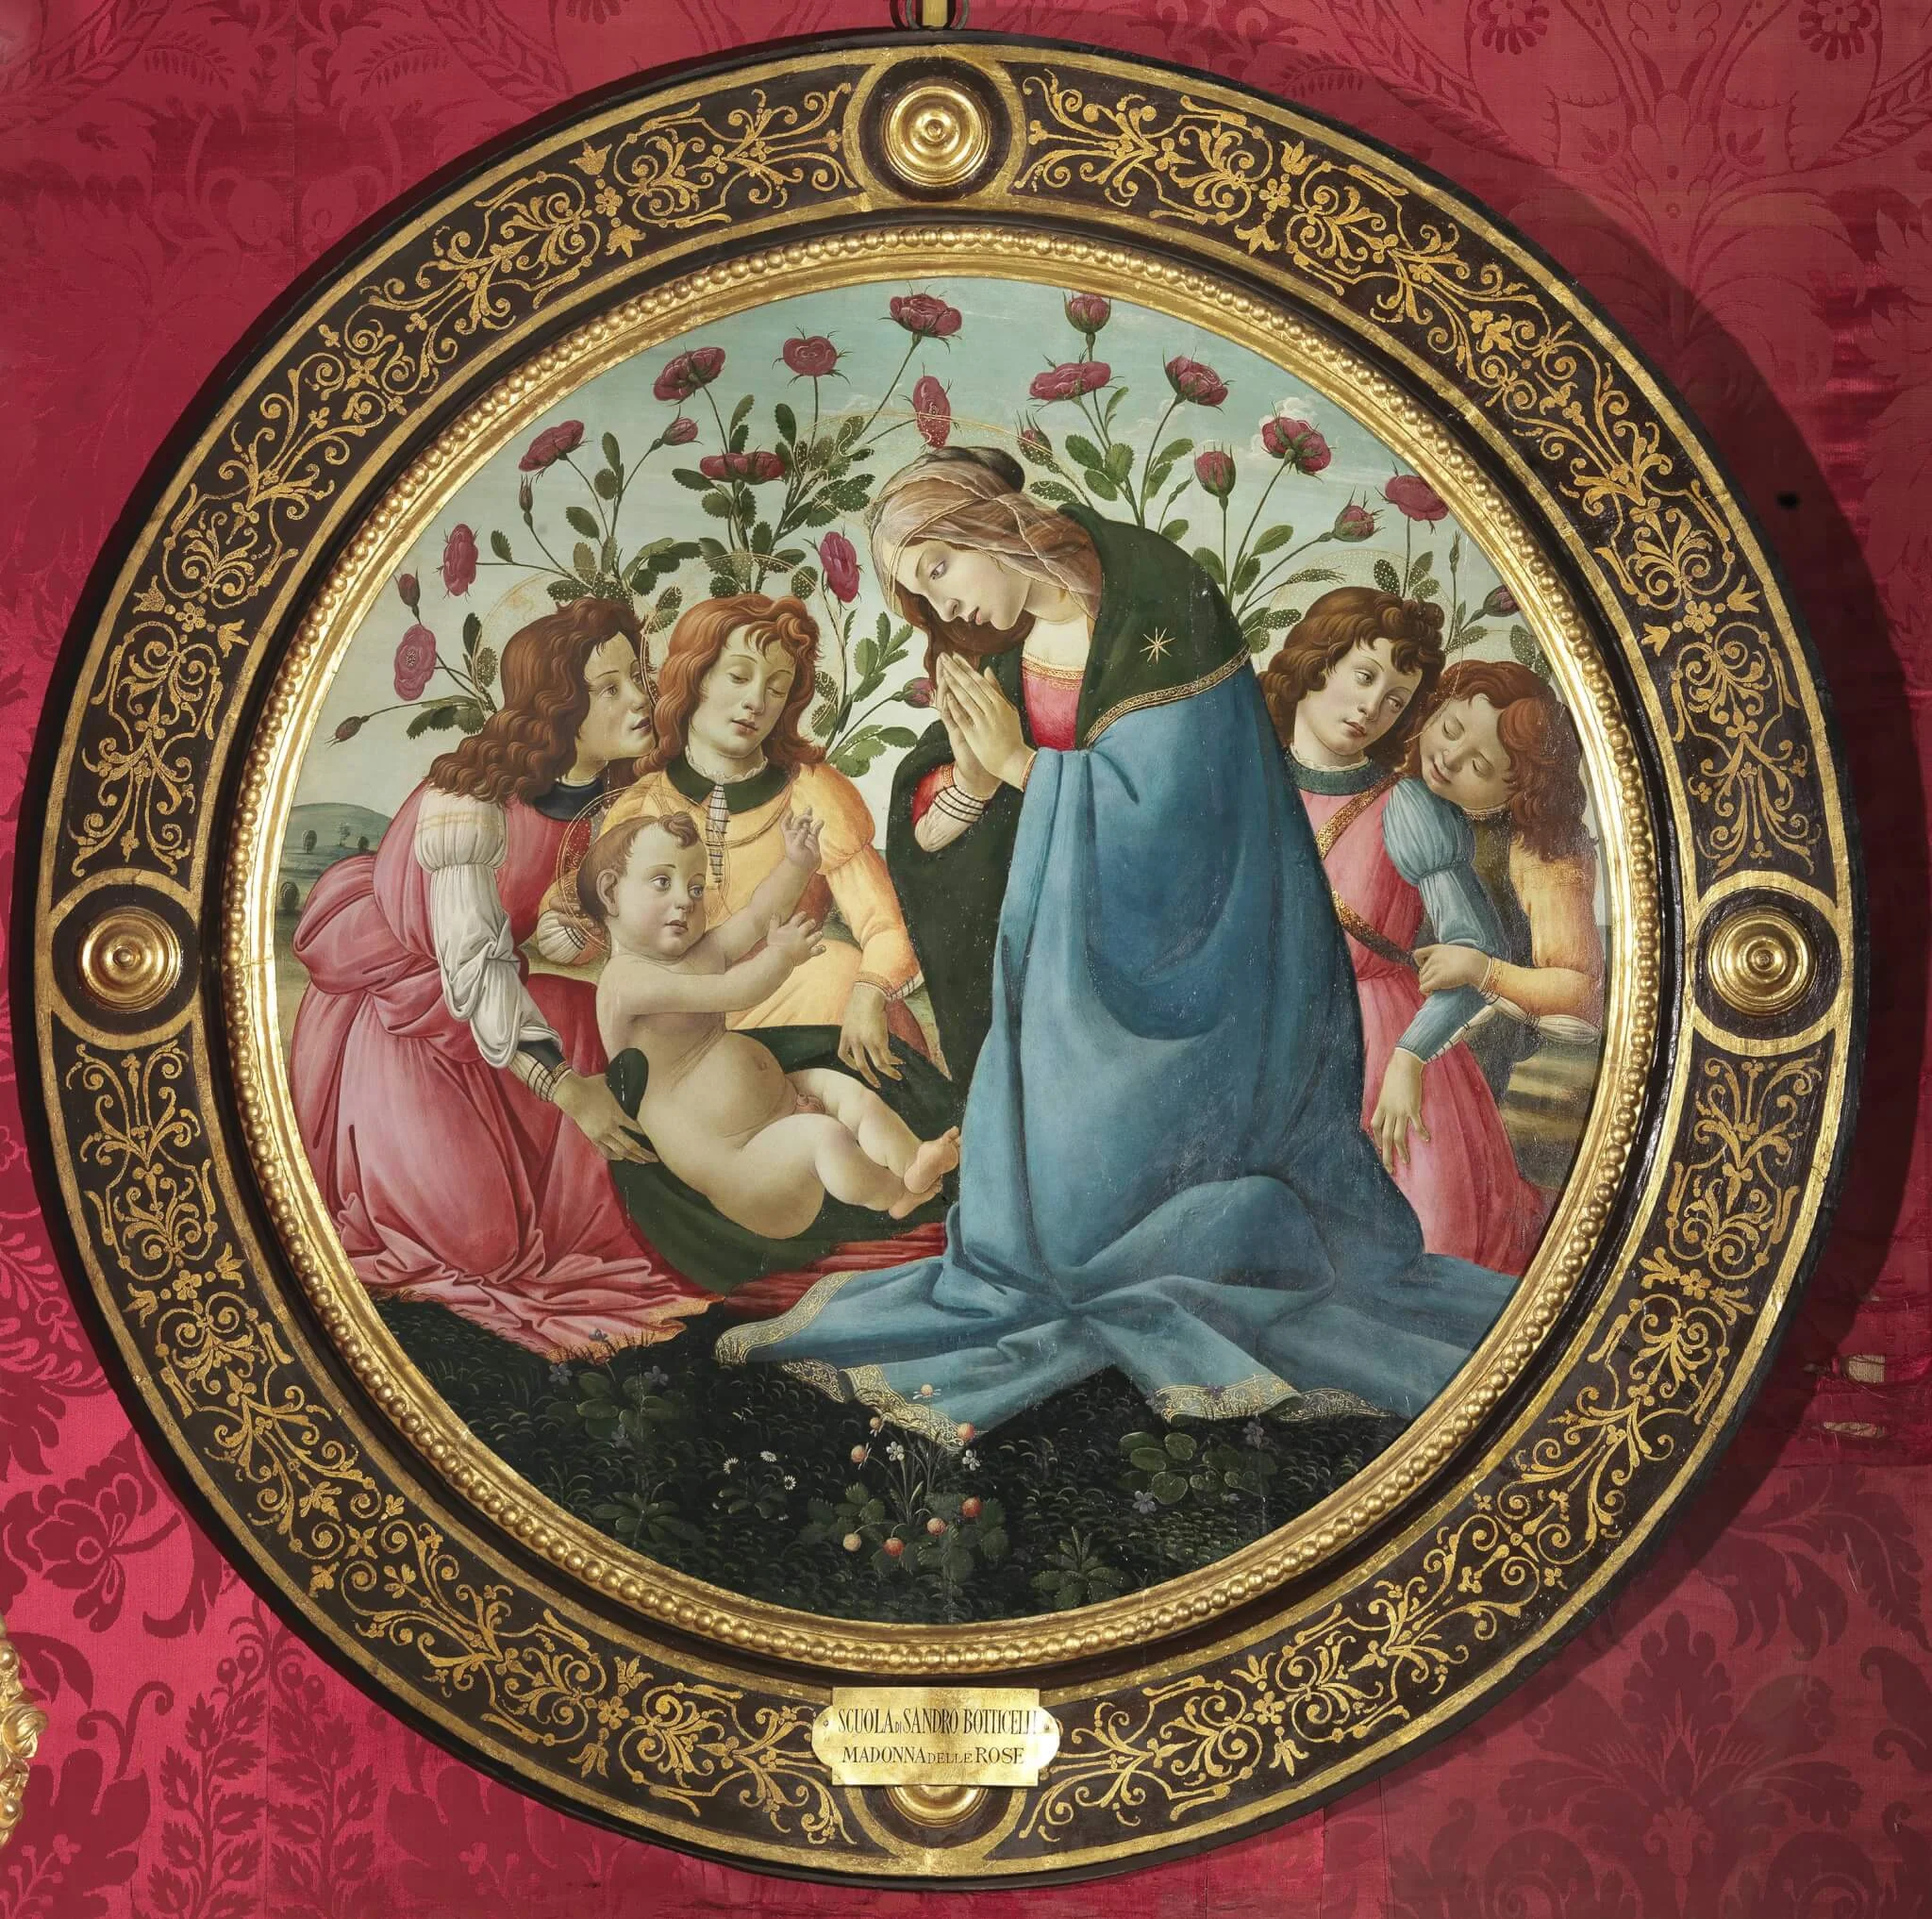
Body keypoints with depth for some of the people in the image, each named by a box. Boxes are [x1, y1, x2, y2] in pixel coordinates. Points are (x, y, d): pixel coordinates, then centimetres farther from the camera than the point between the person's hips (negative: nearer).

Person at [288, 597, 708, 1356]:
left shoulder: (610, 795, -8)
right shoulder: (471, 803, -29)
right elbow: (475, 968, -30)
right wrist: (565, 1086, -34)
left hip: (499, 999, 7)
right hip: (397, 1014, -7)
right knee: (481, 1233, -16)